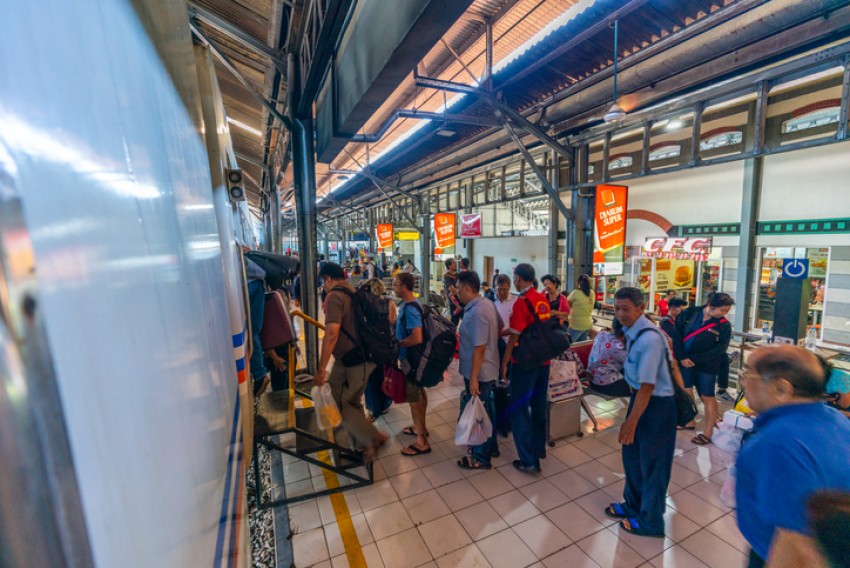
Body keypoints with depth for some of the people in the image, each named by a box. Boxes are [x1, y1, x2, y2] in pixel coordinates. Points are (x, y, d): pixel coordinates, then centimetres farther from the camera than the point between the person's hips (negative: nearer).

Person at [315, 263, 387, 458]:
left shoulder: (334, 296, -14)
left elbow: (332, 334, -24)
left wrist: (321, 369, -21)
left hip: (350, 361, -9)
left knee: (336, 404, 6)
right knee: (352, 402, 21)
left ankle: (373, 439, 11)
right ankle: (361, 444, 30)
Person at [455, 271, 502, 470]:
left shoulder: (476, 313, -27)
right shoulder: (487, 304, 2)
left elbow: (479, 348, -27)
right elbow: (500, 329, 15)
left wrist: (473, 378, -23)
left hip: (479, 372, -9)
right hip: (488, 368, 9)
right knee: (487, 410, 23)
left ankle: (481, 457, 25)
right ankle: (491, 446, 42)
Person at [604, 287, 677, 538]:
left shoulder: (649, 339, -28)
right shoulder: (631, 330, -2)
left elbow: (647, 386, -25)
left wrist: (631, 421, -19)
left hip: (656, 404, -8)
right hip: (639, 396, 8)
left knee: (652, 463, 12)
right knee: (631, 453, 22)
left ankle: (650, 521, 35)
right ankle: (633, 504, 46)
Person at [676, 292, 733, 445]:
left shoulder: (724, 325, -6)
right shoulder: (691, 313, -5)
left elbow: (719, 350, -10)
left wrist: (694, 360, -15)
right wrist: (682, 357, -11)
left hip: (707, 367, -1)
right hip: (685, 362, 2)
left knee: (708, 398, 7)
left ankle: (707, 434, 17)